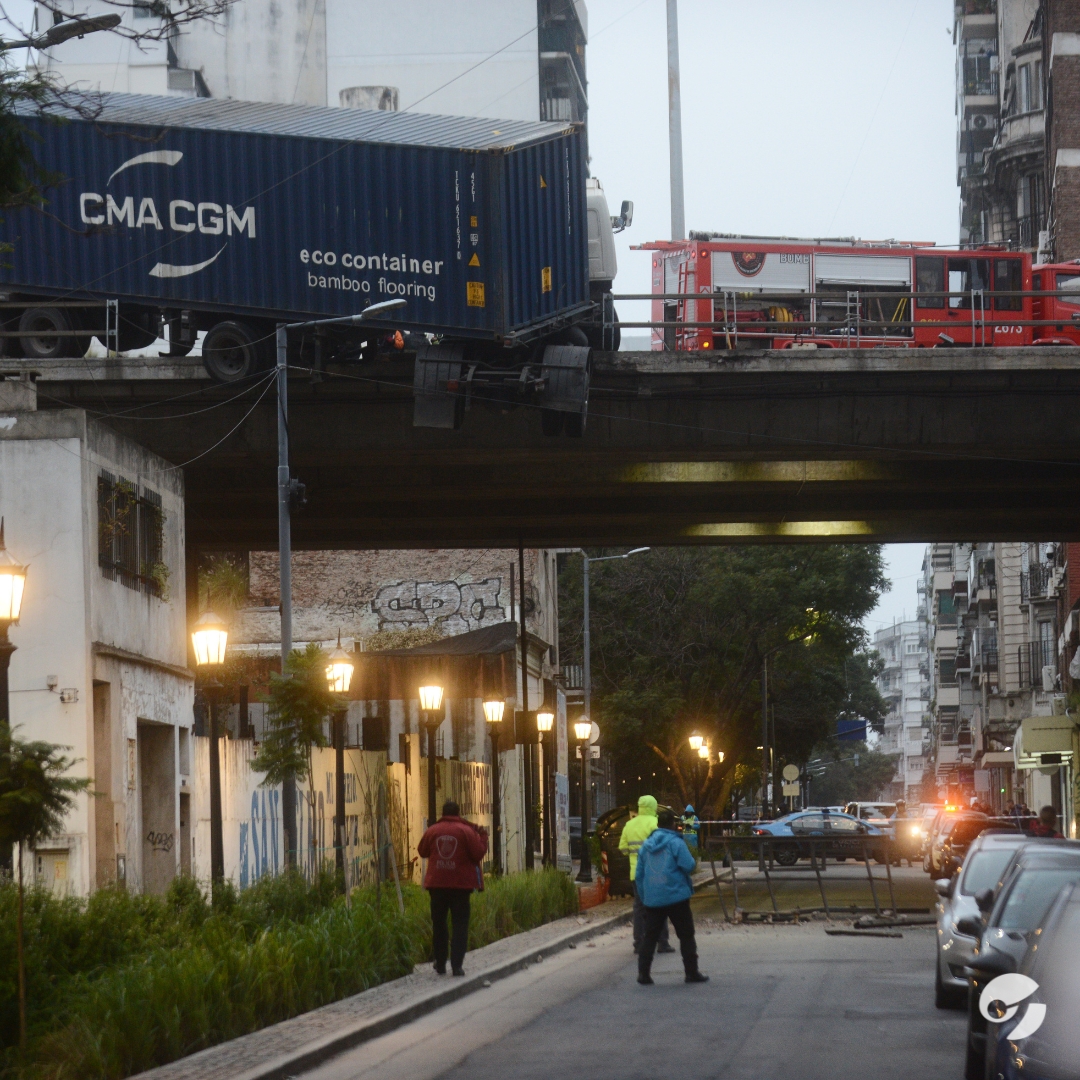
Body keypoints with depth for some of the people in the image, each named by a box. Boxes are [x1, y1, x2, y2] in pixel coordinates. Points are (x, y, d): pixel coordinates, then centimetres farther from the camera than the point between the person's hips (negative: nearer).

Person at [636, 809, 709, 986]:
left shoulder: (646, 845, 9)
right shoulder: (676, 843, -9)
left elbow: (639, 874, 12)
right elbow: (689, 866, -15)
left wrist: (643, 896, 18)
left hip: (652, 899, 4)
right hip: (676, 897, -4)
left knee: (649, 937, 7)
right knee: (686, 935, 6)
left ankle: (643, 973, -1)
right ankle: (691, 972, 7)